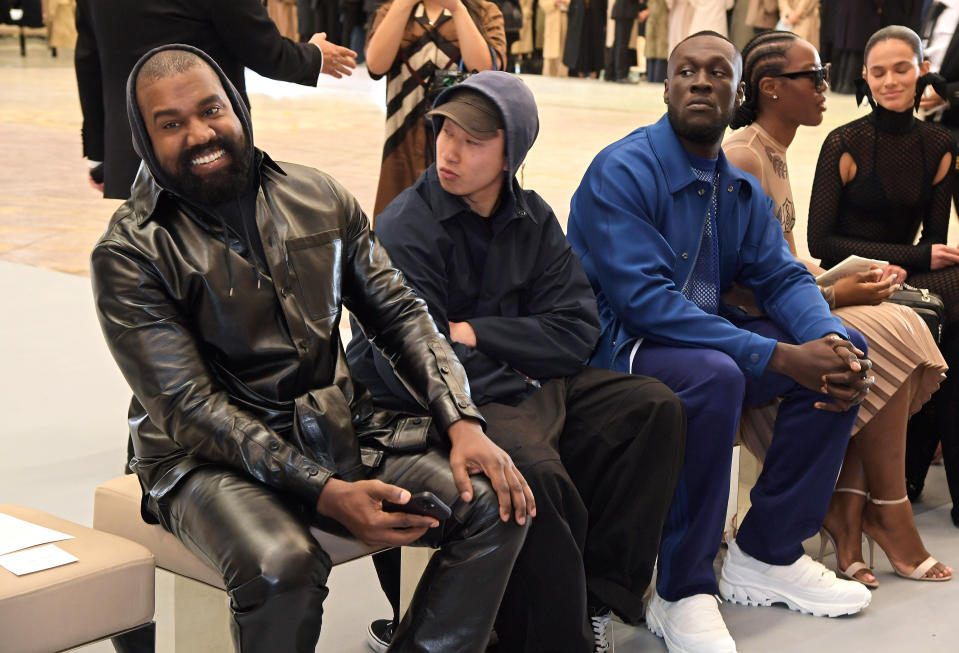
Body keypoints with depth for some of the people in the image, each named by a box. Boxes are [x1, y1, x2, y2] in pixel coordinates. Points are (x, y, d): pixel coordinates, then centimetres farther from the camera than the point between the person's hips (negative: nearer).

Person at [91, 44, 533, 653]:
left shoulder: (320, 197, 6)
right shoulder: (129, 253, -9)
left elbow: (400, 313, 9)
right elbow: (188, 407, -15)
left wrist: (463, 423, -8)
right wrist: (326, 493, -24)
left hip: (336, 425, 5)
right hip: (212, 458, -5)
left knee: (498, 504, -13)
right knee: (281, 566, -36)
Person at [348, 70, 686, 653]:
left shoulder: (532, 218, 8)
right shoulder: (406, 227, -10)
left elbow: (575, 330, 1)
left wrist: (473, 335, -11)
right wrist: (515, 380, -12)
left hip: (533, 382, 7)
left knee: (656, 408, -9)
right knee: (535, 471, -34)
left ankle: (597, 598, -6)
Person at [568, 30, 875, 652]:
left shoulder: (742, 190, 11)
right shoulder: (621, 172, -15)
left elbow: (783, 276, 6)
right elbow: (644, 299, -25)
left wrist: (832, 344, -19)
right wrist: (780, 357, -29)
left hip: (707, 334, 8)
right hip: (613, 349, -8)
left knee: (843, 347, -3)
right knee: (713, 374, -36)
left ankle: (766, 554, 2)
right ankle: (682, 592, -20)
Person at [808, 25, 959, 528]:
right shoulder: (845, 145, -6)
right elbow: (820, 242, -9)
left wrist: (902, 267, -14)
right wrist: (917, 257, -12)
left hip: (905, 275, 5)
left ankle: (907, 474, -14)